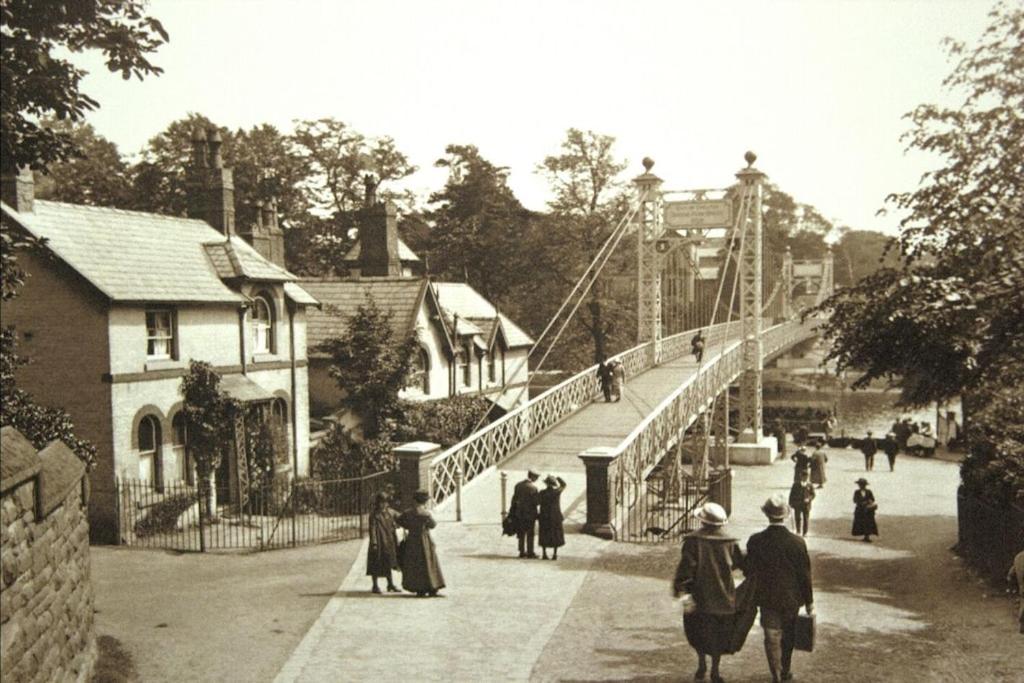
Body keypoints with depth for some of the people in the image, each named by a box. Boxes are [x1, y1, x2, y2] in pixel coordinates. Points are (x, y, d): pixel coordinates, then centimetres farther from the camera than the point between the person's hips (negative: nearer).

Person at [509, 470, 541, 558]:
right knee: (530, 534, 5)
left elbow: (514, 499, 7)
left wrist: (512, 512, 13)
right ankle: (530, 553, 9)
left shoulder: (518, 485, 2)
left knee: (521, 533, 14)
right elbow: (536, 502, -17)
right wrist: (540, 497, 3)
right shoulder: (533, 487, -17)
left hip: (519, 513, 5)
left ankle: (522, 552, 19)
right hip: (530, 513, -5)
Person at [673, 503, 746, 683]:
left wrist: (679, 587, -10)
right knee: (719, 634, 12)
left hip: (700, 595, -2)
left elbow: (687, 565, -16)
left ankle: (702, 663, 10)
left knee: (697, 631, 16)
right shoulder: (729, 542, -3)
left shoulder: (693, 541, -12)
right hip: (724, 595, 2)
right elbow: (741, 563, 7)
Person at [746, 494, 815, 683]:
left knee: (772, 637, 9)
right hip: (791, 598, 1)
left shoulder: (755, 541, -15)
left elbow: (749, 571, -5)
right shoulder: (797, 542, -16)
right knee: (788, 636, 20)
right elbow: (805, 575, -8)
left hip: (767, 598, -1)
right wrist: (809, 602, 2)